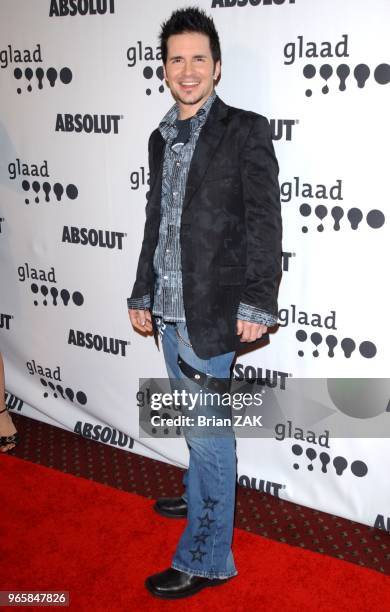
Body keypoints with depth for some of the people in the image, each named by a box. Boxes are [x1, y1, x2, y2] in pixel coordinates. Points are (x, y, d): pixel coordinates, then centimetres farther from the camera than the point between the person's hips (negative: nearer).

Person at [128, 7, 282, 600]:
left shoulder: (245, 130, -6)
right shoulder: (161, 138, 13)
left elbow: (265, 223, -11)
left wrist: (257, 303, -16)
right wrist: (142, 294, 18)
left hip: (213, 309, -6)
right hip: (170, 308, 6)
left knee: (207, 429, 0)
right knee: (196, 423, 21)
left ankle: (206, 558, 13)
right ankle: (201, 499, 43)